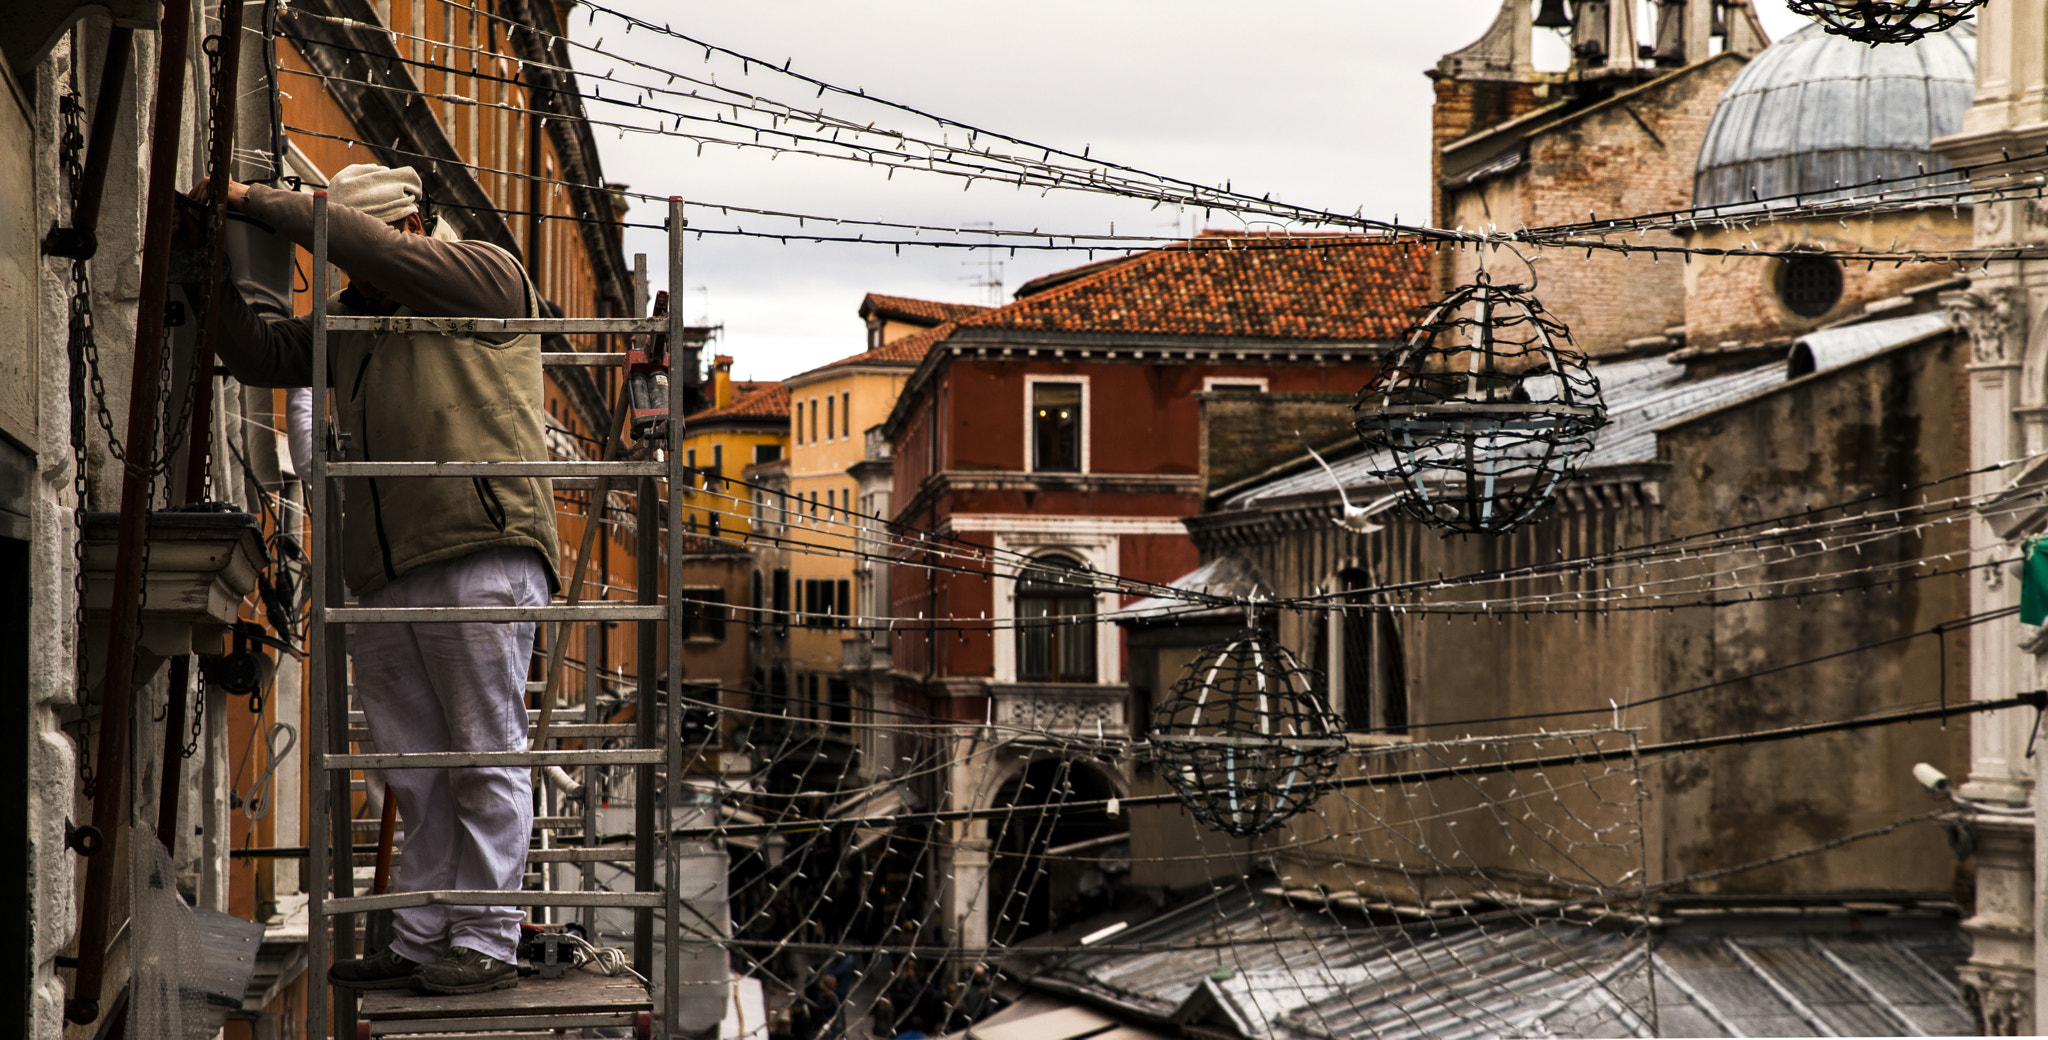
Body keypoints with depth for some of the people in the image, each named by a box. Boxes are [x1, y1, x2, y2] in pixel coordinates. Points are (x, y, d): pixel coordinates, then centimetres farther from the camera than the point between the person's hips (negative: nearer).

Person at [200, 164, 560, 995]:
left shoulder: (488, 278, 5)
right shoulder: (349, 321, 25)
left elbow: (372, 247, -7)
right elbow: (260, 354, 29)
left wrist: (258, 202, 1)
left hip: (481, 554, -7)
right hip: (383, 577, 7)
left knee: (486, 758, -6)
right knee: (417, 774, 7)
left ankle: (486, 945, -6)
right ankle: (420, 945, 10)